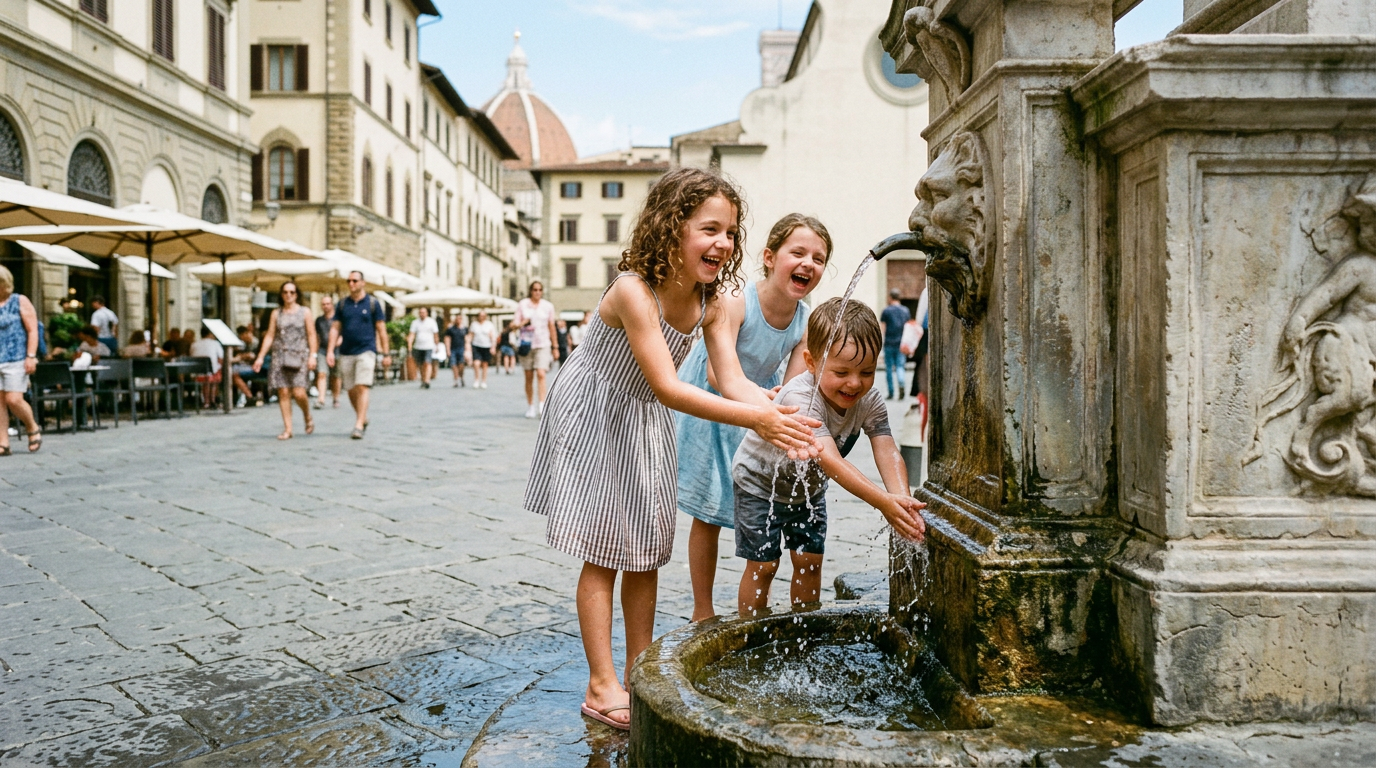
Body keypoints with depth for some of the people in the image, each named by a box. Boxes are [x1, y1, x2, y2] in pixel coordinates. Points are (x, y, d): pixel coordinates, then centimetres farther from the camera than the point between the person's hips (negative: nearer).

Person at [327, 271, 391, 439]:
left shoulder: (373, 303, 1)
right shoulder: (342, 303, 9)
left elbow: (381, 329, 2)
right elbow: (335, 328, 8)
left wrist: (386, 353, -1)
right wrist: (330, 351, -2)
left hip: (366, 351, -4)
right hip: (346, 353, 4)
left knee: (362, 388, -14)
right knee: (351, 390, 9)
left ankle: (358, 426, -14)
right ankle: (363, 419, 29)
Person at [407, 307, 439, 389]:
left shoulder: (431, 321, 4)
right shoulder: (415, 322, 8)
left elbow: (436, 334, 8)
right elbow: (412, 334, -1)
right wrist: (409, 345, -16)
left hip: (428, 346, -3)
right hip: (417, 347, 3)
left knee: (427, 363, -17)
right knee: (419, 365, 7)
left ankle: (427, 381, -24)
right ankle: (422, 381, 22)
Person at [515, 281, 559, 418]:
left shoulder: (548, 306, 7)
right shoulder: (522, 305, 4)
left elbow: (552, 328, 11)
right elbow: (516, 323, 2)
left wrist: (555, 347, 11)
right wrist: (521, 323, -22)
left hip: (543, 345, -1)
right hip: (527, 344, 1)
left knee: (541, 374, -15)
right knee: (529, 377, 5)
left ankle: (542, 406, -21)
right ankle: (530, 407, 14)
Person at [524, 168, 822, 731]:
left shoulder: (709, 301, -11)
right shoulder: (633, 290, -32)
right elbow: (667, 388, -37)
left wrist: (782, 417, -34)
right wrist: (756, 419, -43)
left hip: (647, 426, 7)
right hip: (593, 417, -6)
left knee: (646, 550, 10)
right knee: (603, 550, -3)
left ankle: (639, 672, 22)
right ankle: (602, 687, 6)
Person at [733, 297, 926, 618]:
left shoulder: (870, 401, -20)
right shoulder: (800, 398, -40)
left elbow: (887, 452, -30)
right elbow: (830, 460, -50)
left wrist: (902, 497, -50)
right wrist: (884, 502, -59)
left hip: (808, 486, 5)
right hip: (760, 481, -5)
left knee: (809, 561, 6)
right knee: (762, 564, -2)